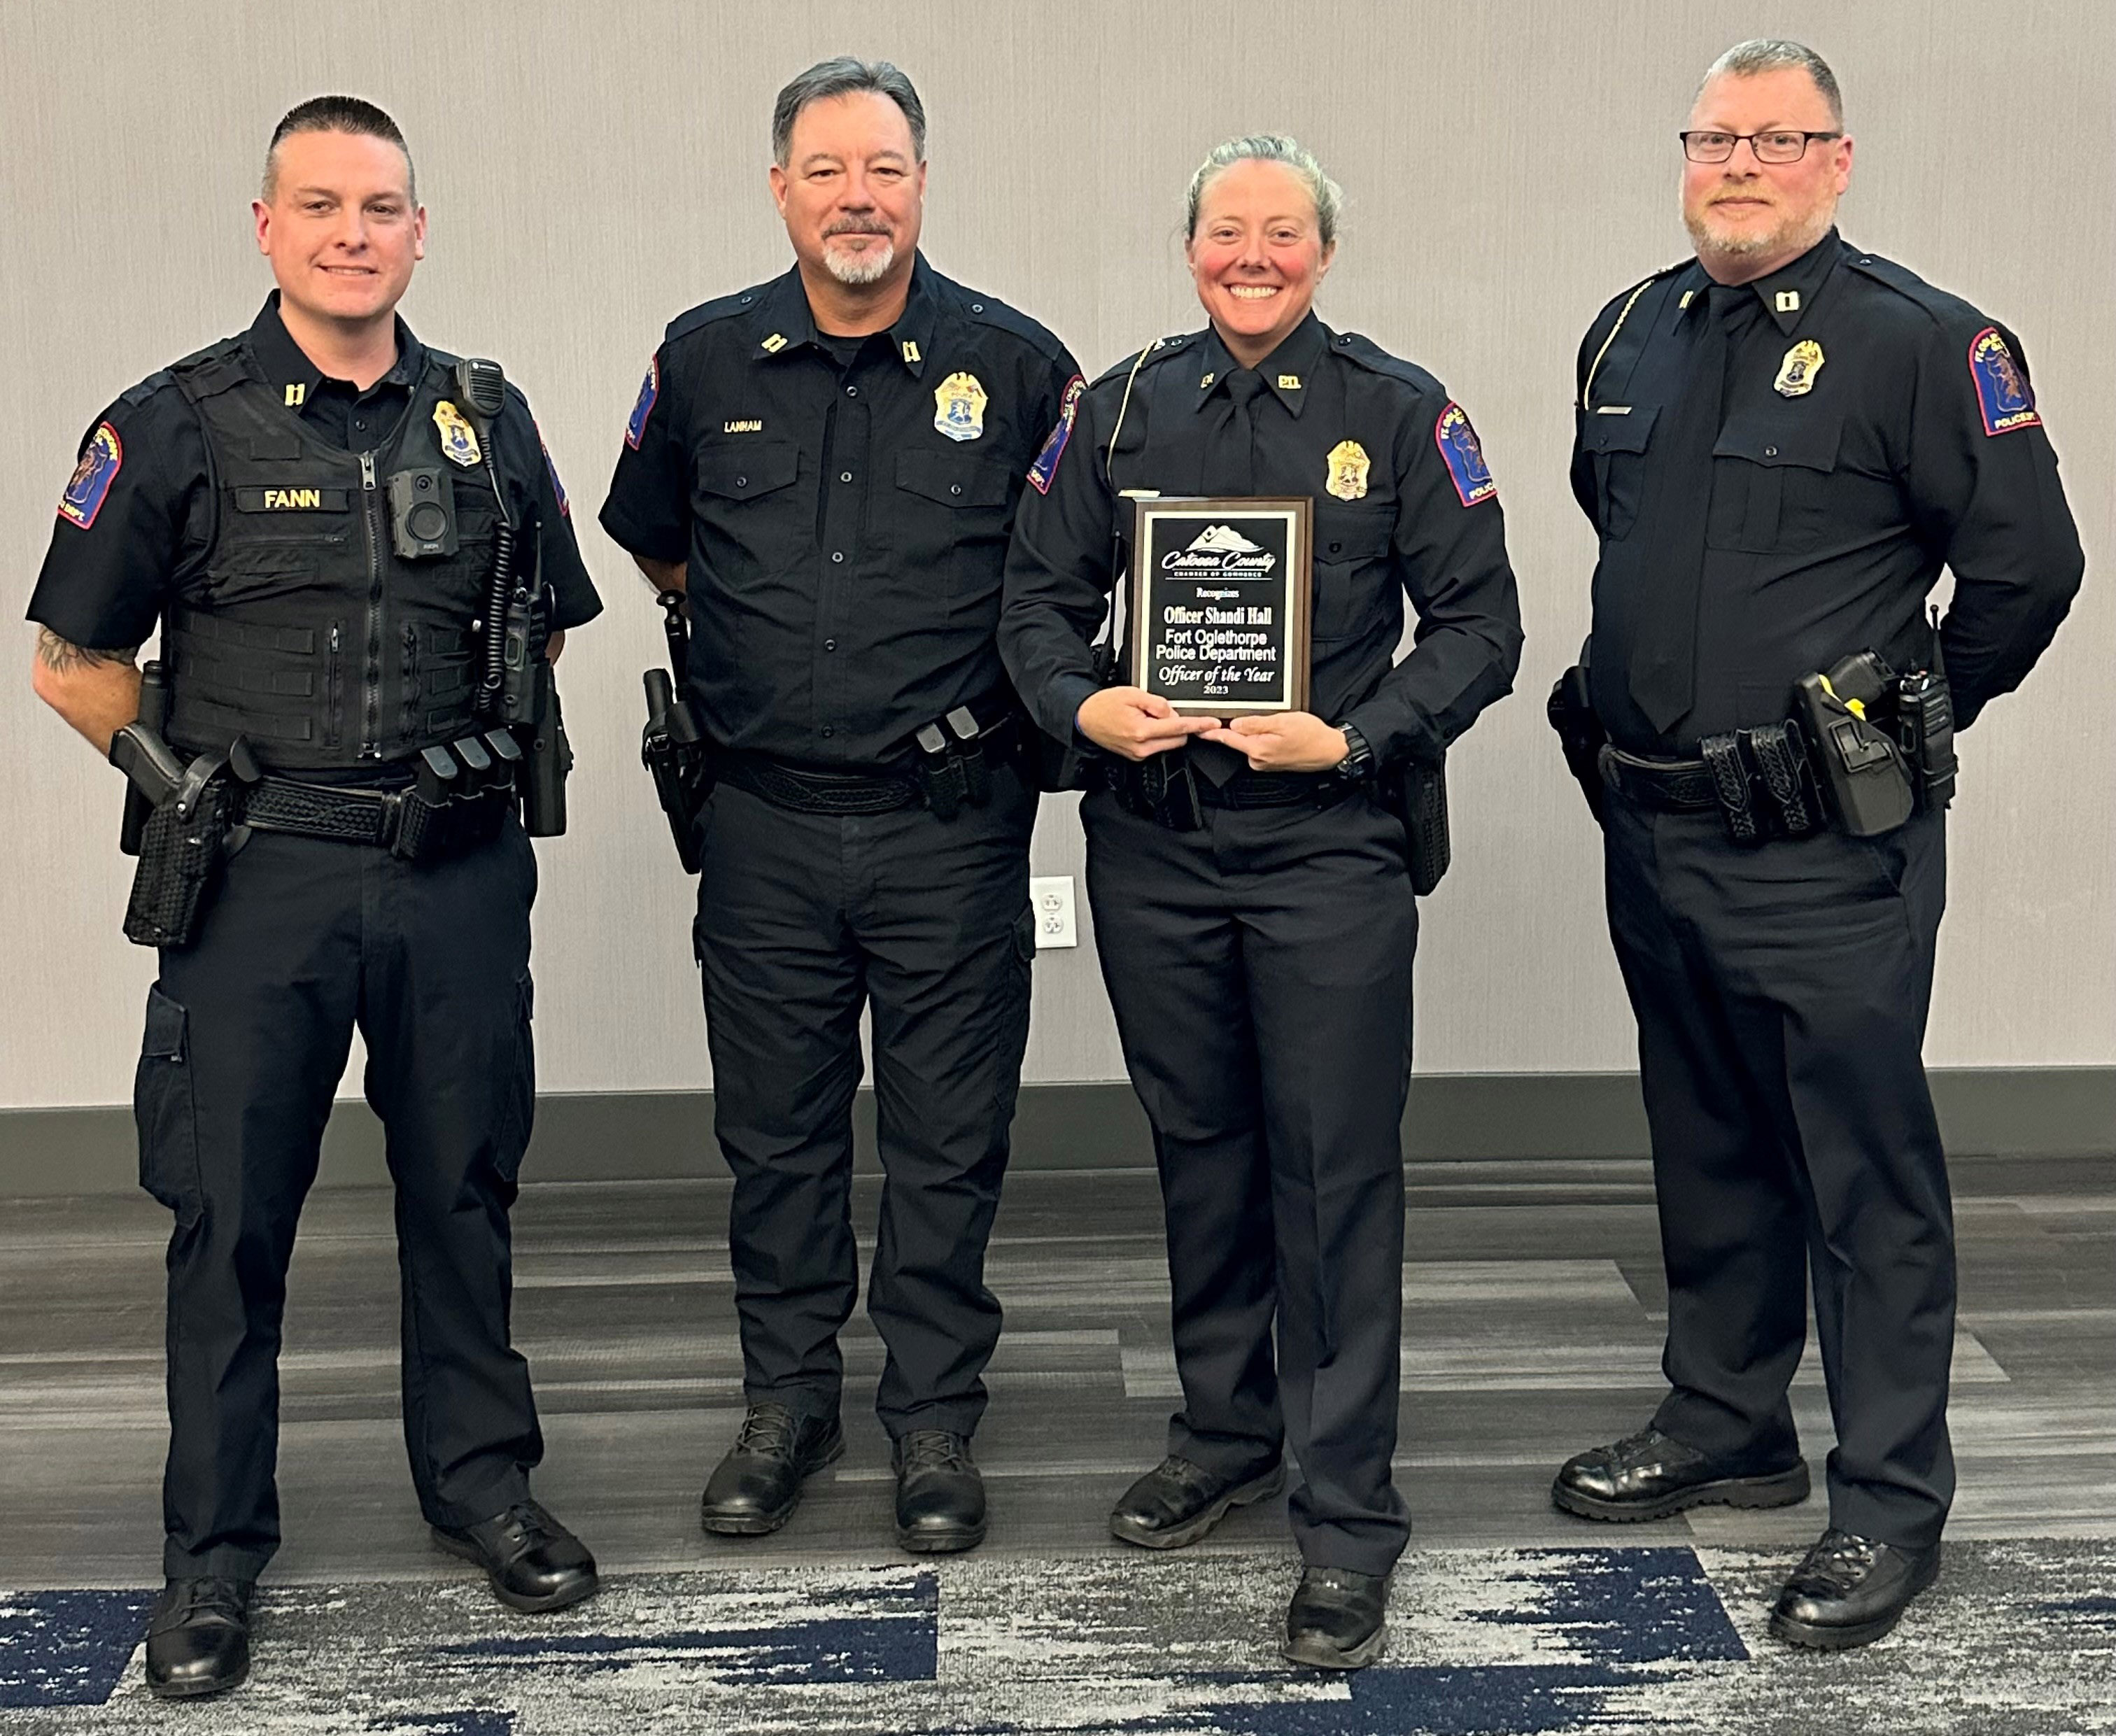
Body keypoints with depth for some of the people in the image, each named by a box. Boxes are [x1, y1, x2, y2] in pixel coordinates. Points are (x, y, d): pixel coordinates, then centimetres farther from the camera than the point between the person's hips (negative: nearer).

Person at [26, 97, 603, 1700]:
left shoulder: (485, 420, 7)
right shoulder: (176, 426, -2)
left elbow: (546, 624, 20)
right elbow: (75, 662, 3)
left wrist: (493, 745, 7)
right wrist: (188, 784, -5)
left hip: (458, 874, 3)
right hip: (261, 877, -2)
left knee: (465, 1189, 13)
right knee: (231, 1216, 3)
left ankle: (483, 1481, 30)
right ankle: (215, 1550, 16)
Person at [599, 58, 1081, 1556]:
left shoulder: (1015, 363, -2)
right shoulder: (706, 362, 4)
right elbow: (652, 539, 21)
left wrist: (1006, 686, 4)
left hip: (952, 826, -2)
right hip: (767, 825, 2)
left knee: (949, 1144, 6)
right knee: (777, 1134, 11)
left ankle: (936, 1417, 20)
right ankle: (788, 1401, 27)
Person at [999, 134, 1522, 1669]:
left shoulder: (1401, 413, 0)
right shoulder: (1122, 409, 8)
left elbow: (1480, 624, 0)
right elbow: (1040, 594, 12)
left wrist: (1350, 738, -13)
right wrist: (1081, 704, -8)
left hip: (1328, 847, -3)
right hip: (1151, 841, 3)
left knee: (1338, 1172, -4)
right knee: (1199, 1149, 15)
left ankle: (1348, 1515, 3)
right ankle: (1226, 1433, 32)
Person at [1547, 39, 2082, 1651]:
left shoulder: (1918, 340, -11)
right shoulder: (1630, 338, 10)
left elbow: (2026, 564, -9)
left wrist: (1913, 717, 1)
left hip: (1824, 851, -7)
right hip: (1654, 834, 7)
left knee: (1867, 1172, 0)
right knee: (1710, 1152, 18)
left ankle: (1891, 1500, 9)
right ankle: (1726, 1426, 33)